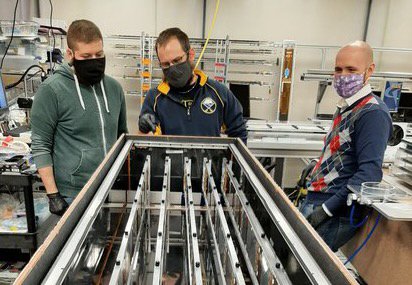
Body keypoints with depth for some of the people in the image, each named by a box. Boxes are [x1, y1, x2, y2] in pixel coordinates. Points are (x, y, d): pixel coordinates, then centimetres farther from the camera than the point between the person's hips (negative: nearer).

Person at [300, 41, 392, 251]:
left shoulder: (373, 113, -13)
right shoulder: (345, 108, 15)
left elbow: (370, 172, -22)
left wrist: (327, 209, -24)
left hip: (335, 216, -9)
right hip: (313, 202, 9)